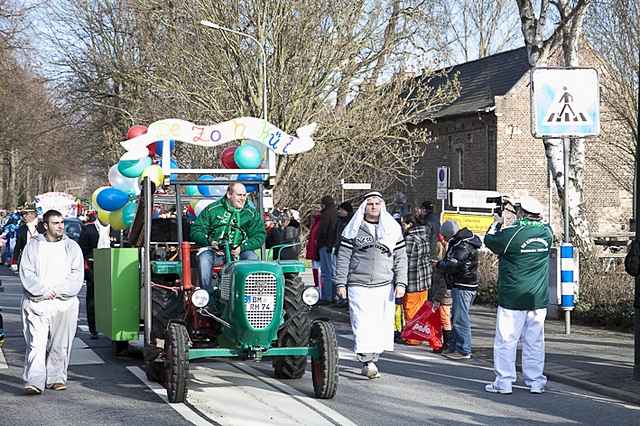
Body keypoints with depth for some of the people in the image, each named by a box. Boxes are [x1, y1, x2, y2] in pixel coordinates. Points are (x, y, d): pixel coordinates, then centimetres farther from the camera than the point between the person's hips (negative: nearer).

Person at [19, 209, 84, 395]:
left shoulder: (72, 247, 10)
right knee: (36, 343, -12)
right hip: (37, 303, -1)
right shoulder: (33, 246, 8)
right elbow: (26, 273, 1)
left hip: (65, 303, 1)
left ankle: (56, 378, 17)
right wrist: (43, 291, -12)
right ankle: (34, 382, -17)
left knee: (60, 345, 5)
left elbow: (77, 275, 2)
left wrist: (58, 291, -10)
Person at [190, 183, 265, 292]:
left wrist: (242, 247, -12)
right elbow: (195, 230, 6)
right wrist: (209, 242, -12)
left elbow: (259, 236, 5)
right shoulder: (212, 210, 8)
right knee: (204, 258, -32)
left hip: (239, 252, 1)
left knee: (252, 258, -30)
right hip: (215, 251, -1)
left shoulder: (251, 214, 12)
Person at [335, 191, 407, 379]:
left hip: (385, 286, 2)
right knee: (362, 325, -11)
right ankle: (367, 363, -12)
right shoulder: (354, 229, 5)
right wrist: (341, 283, 0)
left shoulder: (393, 229, 10)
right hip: (359, 286, -2)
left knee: (382, 326, 2)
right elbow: (343, 257, 6)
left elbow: (401, 258, 11)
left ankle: (371, 360, 13)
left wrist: (401, 283, 2)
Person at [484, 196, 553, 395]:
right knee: (535, 341, 10)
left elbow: (489, 240, 5)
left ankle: (504, 382, 5)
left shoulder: (510, 233, -13)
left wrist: (497, 223, 21)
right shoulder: (546, 232, 0)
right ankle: (536, 382, 14)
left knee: (506, 339, 3)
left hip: (512, 298, -4)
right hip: (539, 298, 4)